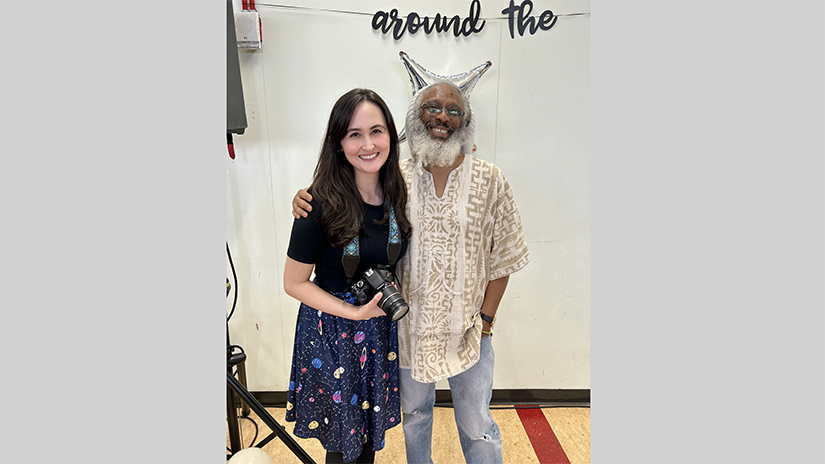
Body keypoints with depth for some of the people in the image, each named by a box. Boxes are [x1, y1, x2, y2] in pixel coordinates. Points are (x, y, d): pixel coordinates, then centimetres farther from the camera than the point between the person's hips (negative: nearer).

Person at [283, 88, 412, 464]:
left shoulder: (397, 194, -5)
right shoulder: (321, 203, -21)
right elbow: (294, 283, -13)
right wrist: (355, 312, -19)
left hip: (382, 329, 5)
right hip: (332, 332, -4)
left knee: (374, 426, 23)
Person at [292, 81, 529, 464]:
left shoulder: (490, 180, -7)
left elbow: (503, 257, -3)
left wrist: (486, 318, -6)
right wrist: (309, 199, -12)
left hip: (466, 331, -1)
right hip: (409, 326, 2)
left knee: (477, 428, 15)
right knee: (413, 414, 24)